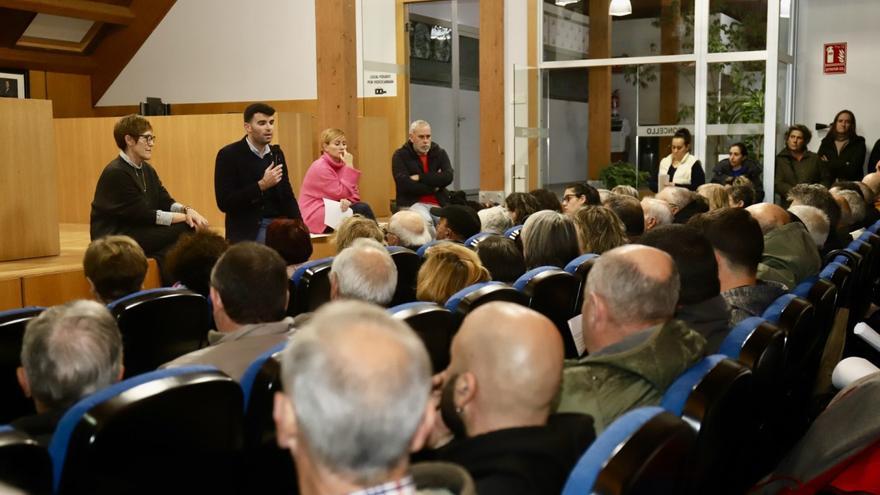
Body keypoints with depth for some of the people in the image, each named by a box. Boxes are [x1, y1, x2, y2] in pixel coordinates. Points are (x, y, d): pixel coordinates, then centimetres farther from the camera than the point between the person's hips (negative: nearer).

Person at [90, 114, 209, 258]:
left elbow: (165, 202, 6)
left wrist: (187, 210, -16)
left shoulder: (147, 170, 12)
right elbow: (143, 215, -20)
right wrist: (185, 217, -18)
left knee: (189, 227, -13)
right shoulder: (115, 173, -16)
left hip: (138, 232, 8)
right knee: (184, 229, -19)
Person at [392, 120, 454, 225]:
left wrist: (420, 177, -10)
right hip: (411, 203, -3)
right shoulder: (400, 156, 2)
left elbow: (448, 177, -6)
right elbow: (404, 184, -11)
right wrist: (433, 188, -4)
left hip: (438, 203, 3)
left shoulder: (440, 153, 11)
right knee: (426, 221, -34)